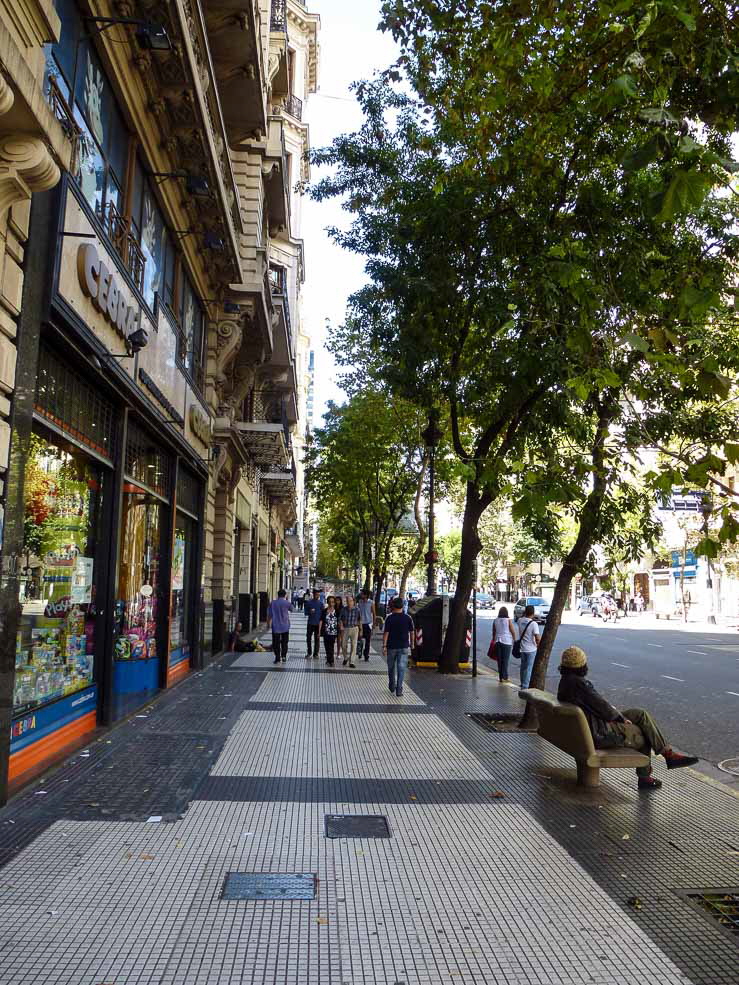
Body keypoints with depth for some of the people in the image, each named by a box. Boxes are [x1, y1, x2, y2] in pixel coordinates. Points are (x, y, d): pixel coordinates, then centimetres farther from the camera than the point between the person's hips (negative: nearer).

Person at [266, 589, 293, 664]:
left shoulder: (272, 603, -2)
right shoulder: (287, 603, -6)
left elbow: (269, 615, 2)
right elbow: (291, 609, 15)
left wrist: (268, 624, 14)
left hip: (275, 626, 0)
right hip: (285, 626, 0)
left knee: (276, 643, 6)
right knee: (284, 642, 12)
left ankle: (277, 658, 5)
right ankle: (284, 657, 8)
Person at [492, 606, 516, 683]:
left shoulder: (495, 621, 2)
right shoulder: (508, 621, -8)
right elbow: (513, 632, -5)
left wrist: (494, 640, 23)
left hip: (498, 641, 3)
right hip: (507, 642, -3)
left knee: (499, 660, 8)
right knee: (505, 660, 1)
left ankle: (501, 677, 12)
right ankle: (504, 677, 0)